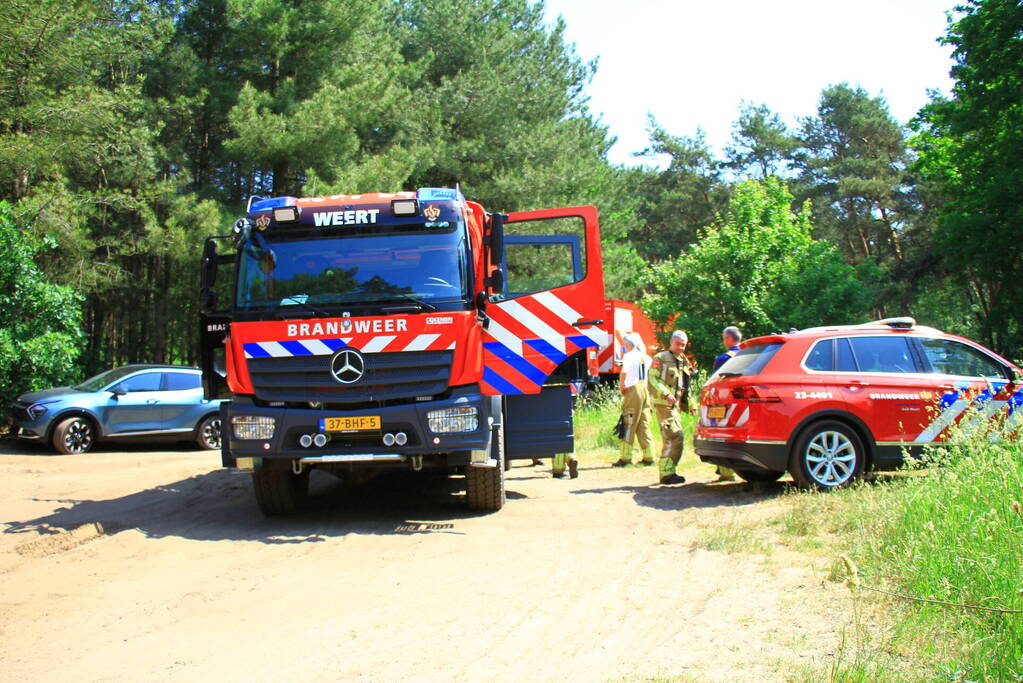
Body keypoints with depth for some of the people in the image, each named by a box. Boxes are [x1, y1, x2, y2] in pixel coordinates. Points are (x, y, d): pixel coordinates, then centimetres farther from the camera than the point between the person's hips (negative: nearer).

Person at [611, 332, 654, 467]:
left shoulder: (629, 356, -8)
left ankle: (626, 457, -5)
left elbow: (624, 372, -23)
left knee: (629, 425, -4)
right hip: (645, 390, 7)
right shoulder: (646, 357, 14)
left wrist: (621, 387, -11)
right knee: (644, 425, 11)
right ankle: (649, 457, 9)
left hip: (633, 390, -7)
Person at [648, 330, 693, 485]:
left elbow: (686, 388, 27)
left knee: (669, 440, 10)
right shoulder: (660, 359, -3)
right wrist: (666, 394, -24)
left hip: (675, 405, 8)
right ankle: (667, 473, -13)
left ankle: (666, 473, 17)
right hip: (663, 403, -8)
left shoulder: (684, 362, 20)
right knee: (676, 437, -15)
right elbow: (653, 379, -13)